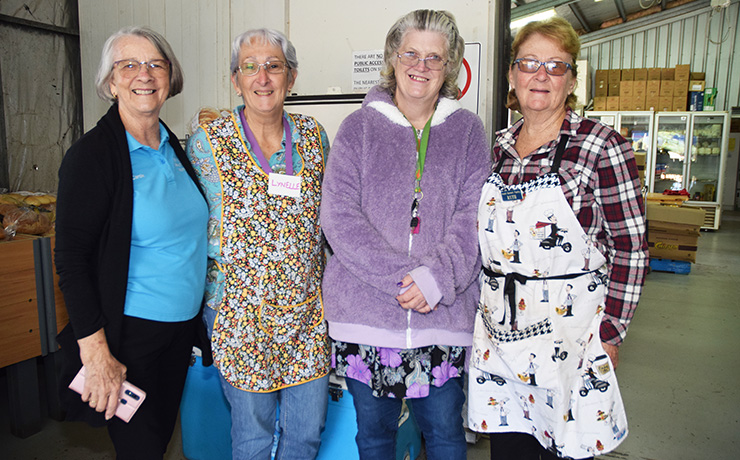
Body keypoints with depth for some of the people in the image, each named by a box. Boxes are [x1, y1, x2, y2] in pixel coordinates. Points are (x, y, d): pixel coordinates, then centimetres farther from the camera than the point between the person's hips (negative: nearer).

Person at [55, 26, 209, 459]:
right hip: (129, 334, -6)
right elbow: (72, 259, -15)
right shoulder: (91, 155, -14)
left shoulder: (174, 146, 6)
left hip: (182, 326, 6)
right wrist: (97, 355, -19)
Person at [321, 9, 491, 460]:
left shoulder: (468, 130, 7)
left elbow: (474, 216, -1)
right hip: (364, 312, 0)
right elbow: (339, 215, -5)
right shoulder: (358, 127, 4)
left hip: (445, 312, 1)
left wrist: (437, 275, -17)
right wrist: (398, 276, -15)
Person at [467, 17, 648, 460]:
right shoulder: (497, 147, 6)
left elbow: (631, 248, -8)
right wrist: (484, 308, 10)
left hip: (571, 331, -4)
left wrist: (610, 335, -10)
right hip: (498, 326, 4)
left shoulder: (603, 146, -8)